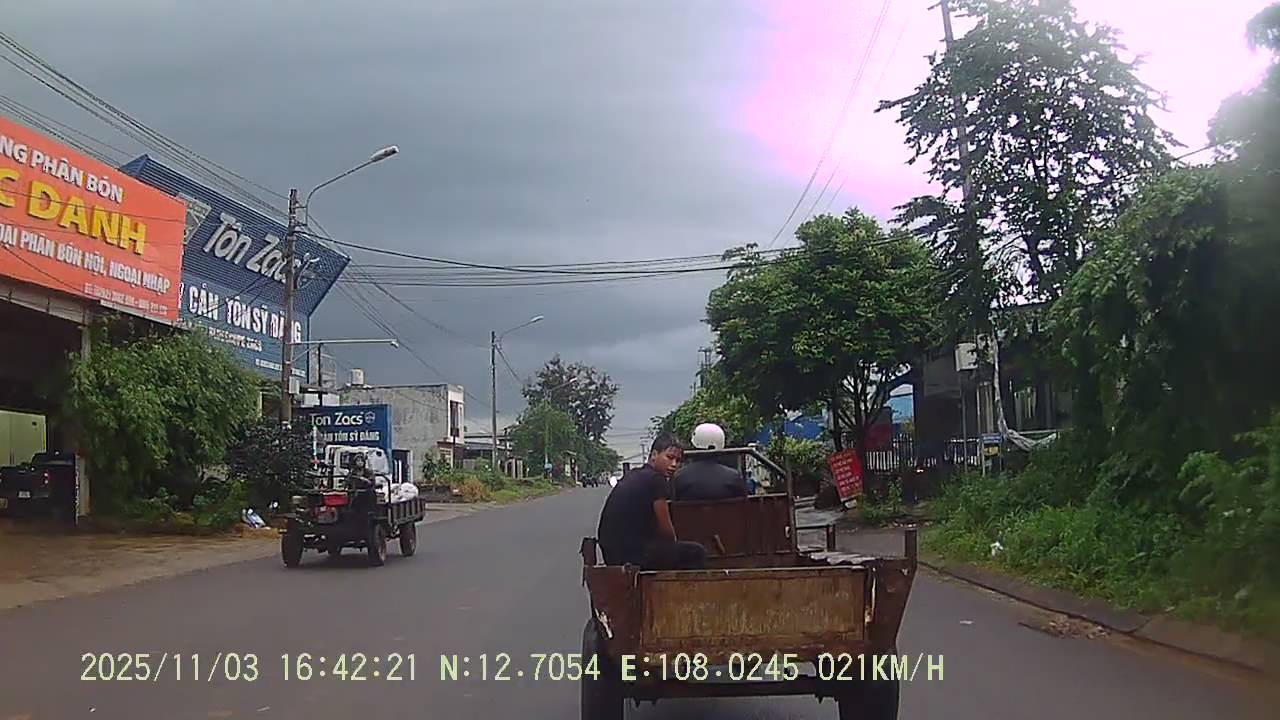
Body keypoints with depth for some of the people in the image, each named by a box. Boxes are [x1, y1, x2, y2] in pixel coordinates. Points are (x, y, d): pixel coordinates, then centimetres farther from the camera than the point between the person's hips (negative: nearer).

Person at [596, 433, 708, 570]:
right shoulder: (655, 479, -11)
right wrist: (674, 545, 13)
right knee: (696, 553, -2)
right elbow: (666, 529, -7)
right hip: (633, 556, -10)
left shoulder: (631, 476, 15)